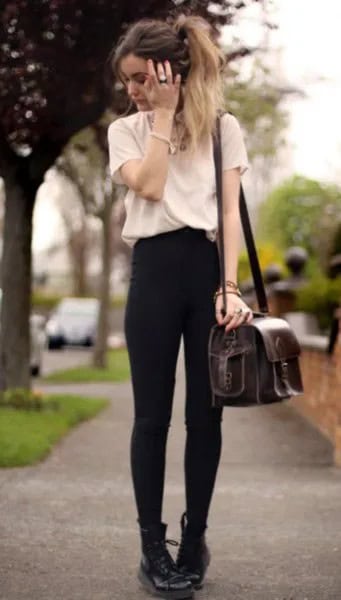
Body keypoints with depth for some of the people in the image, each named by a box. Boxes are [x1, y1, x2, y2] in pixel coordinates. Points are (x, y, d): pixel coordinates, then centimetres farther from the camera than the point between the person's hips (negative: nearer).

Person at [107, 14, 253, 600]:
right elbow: (148, 186, -9)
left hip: (208, 267, 0)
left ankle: (194, 538, 18)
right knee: (153, 415, 2)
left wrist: (230, 286, -12)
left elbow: (230, 211, -1)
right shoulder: (126, 130, 10)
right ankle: (153, 546, 11)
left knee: (205, 414, 4)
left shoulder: (224, 127, 8)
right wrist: (162, 116, -3)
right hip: (155, 271, 0)